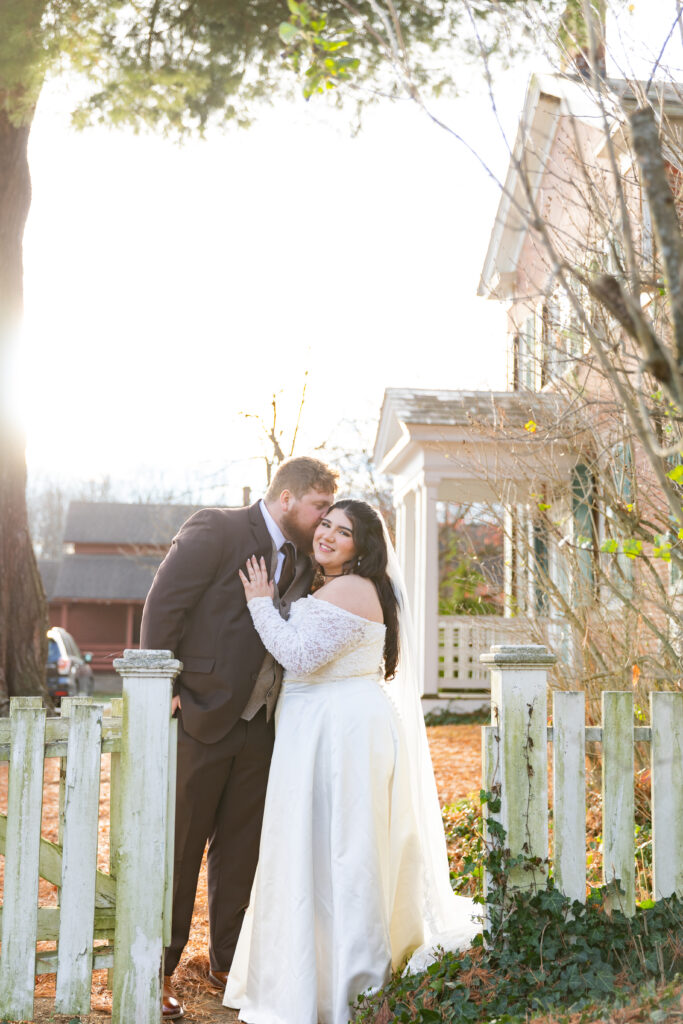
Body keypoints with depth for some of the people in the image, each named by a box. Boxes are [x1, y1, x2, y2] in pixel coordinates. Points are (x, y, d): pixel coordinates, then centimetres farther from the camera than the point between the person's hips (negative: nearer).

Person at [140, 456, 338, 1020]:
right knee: (179, 847, 4)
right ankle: (159, 972, 16)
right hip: (198, 719, -6)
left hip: (257, 728, 7)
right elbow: (163, 605, -14)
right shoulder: (215, 529, -11)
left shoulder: (301, 559, 11)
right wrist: (164, 689, -15)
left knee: (241, 851, 14)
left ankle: (228, 962, 28)